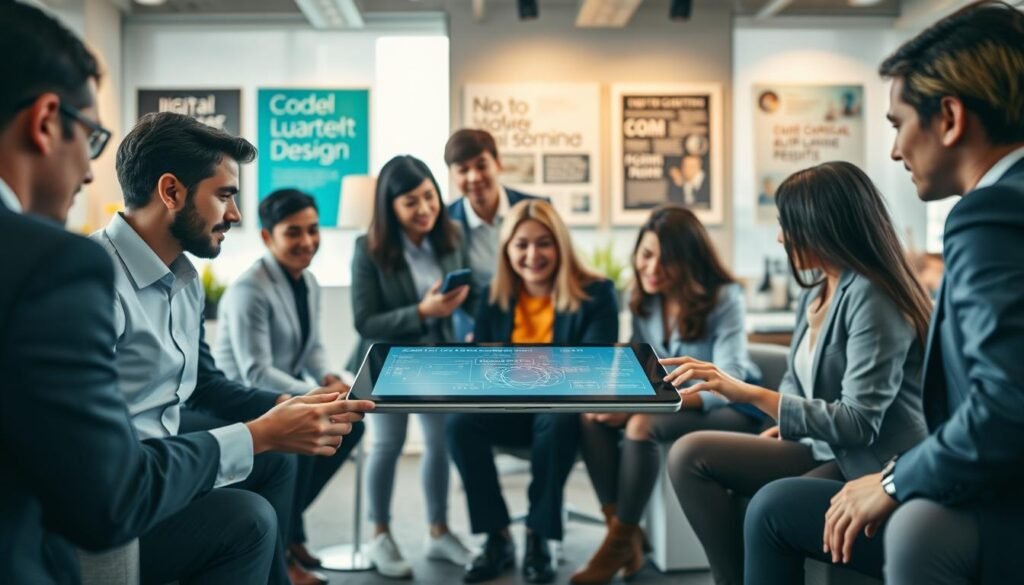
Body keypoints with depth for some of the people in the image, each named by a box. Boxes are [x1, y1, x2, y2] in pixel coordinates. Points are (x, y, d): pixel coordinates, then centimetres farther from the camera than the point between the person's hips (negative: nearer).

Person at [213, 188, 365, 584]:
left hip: (283, 396, 9)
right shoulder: (249, 290, -22)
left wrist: (328, 377, -9)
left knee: (348, 422, -6)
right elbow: (255, 374, -26)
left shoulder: (309, 282, 5)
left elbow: (312, 346, 13)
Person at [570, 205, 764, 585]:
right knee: (593, 416, -18)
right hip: (671, 404, 6)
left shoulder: (724, 297, -18)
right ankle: (621, 532, -17)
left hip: (733, 409, -6)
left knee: (644, 425, -33)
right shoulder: (643, 299, 1)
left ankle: (621, 540, -18)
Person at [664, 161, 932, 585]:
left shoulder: (870, 296, -18)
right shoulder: (815, 294, 9)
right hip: (824, 451, 9)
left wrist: (749, 393, -27)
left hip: (873, 468, -8)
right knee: (689, 455, -7)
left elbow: (858, 423, -24)